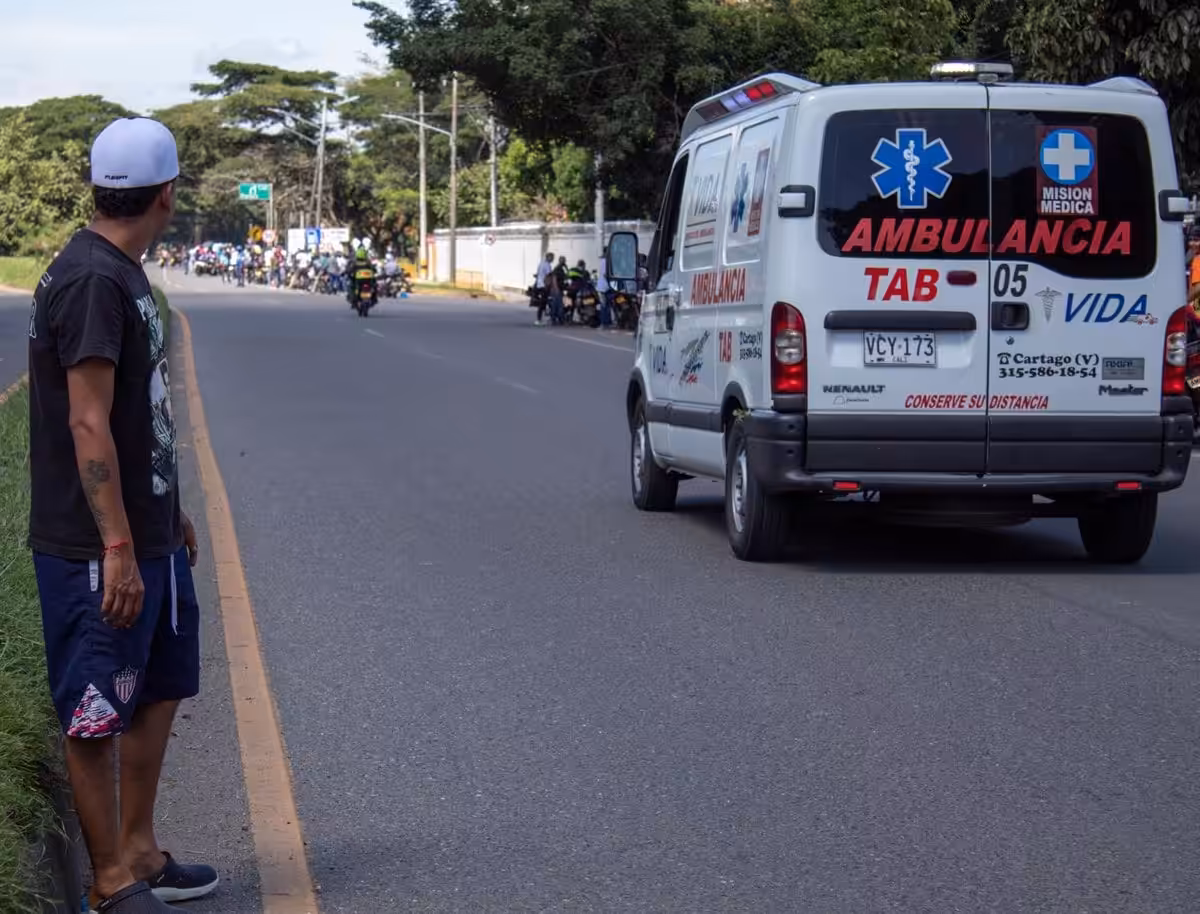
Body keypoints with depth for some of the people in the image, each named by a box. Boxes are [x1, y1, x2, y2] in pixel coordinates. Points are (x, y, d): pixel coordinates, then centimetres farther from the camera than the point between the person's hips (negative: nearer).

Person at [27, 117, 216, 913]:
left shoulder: (125, 276, 12)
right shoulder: (90, 281, -18)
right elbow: (88, 425, -22)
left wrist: (171, 513, 24)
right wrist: (118, 549, -24)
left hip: (150, 538, 10)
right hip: (97, 549, -10)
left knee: (160, 691, 17)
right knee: (98, 717, 1)